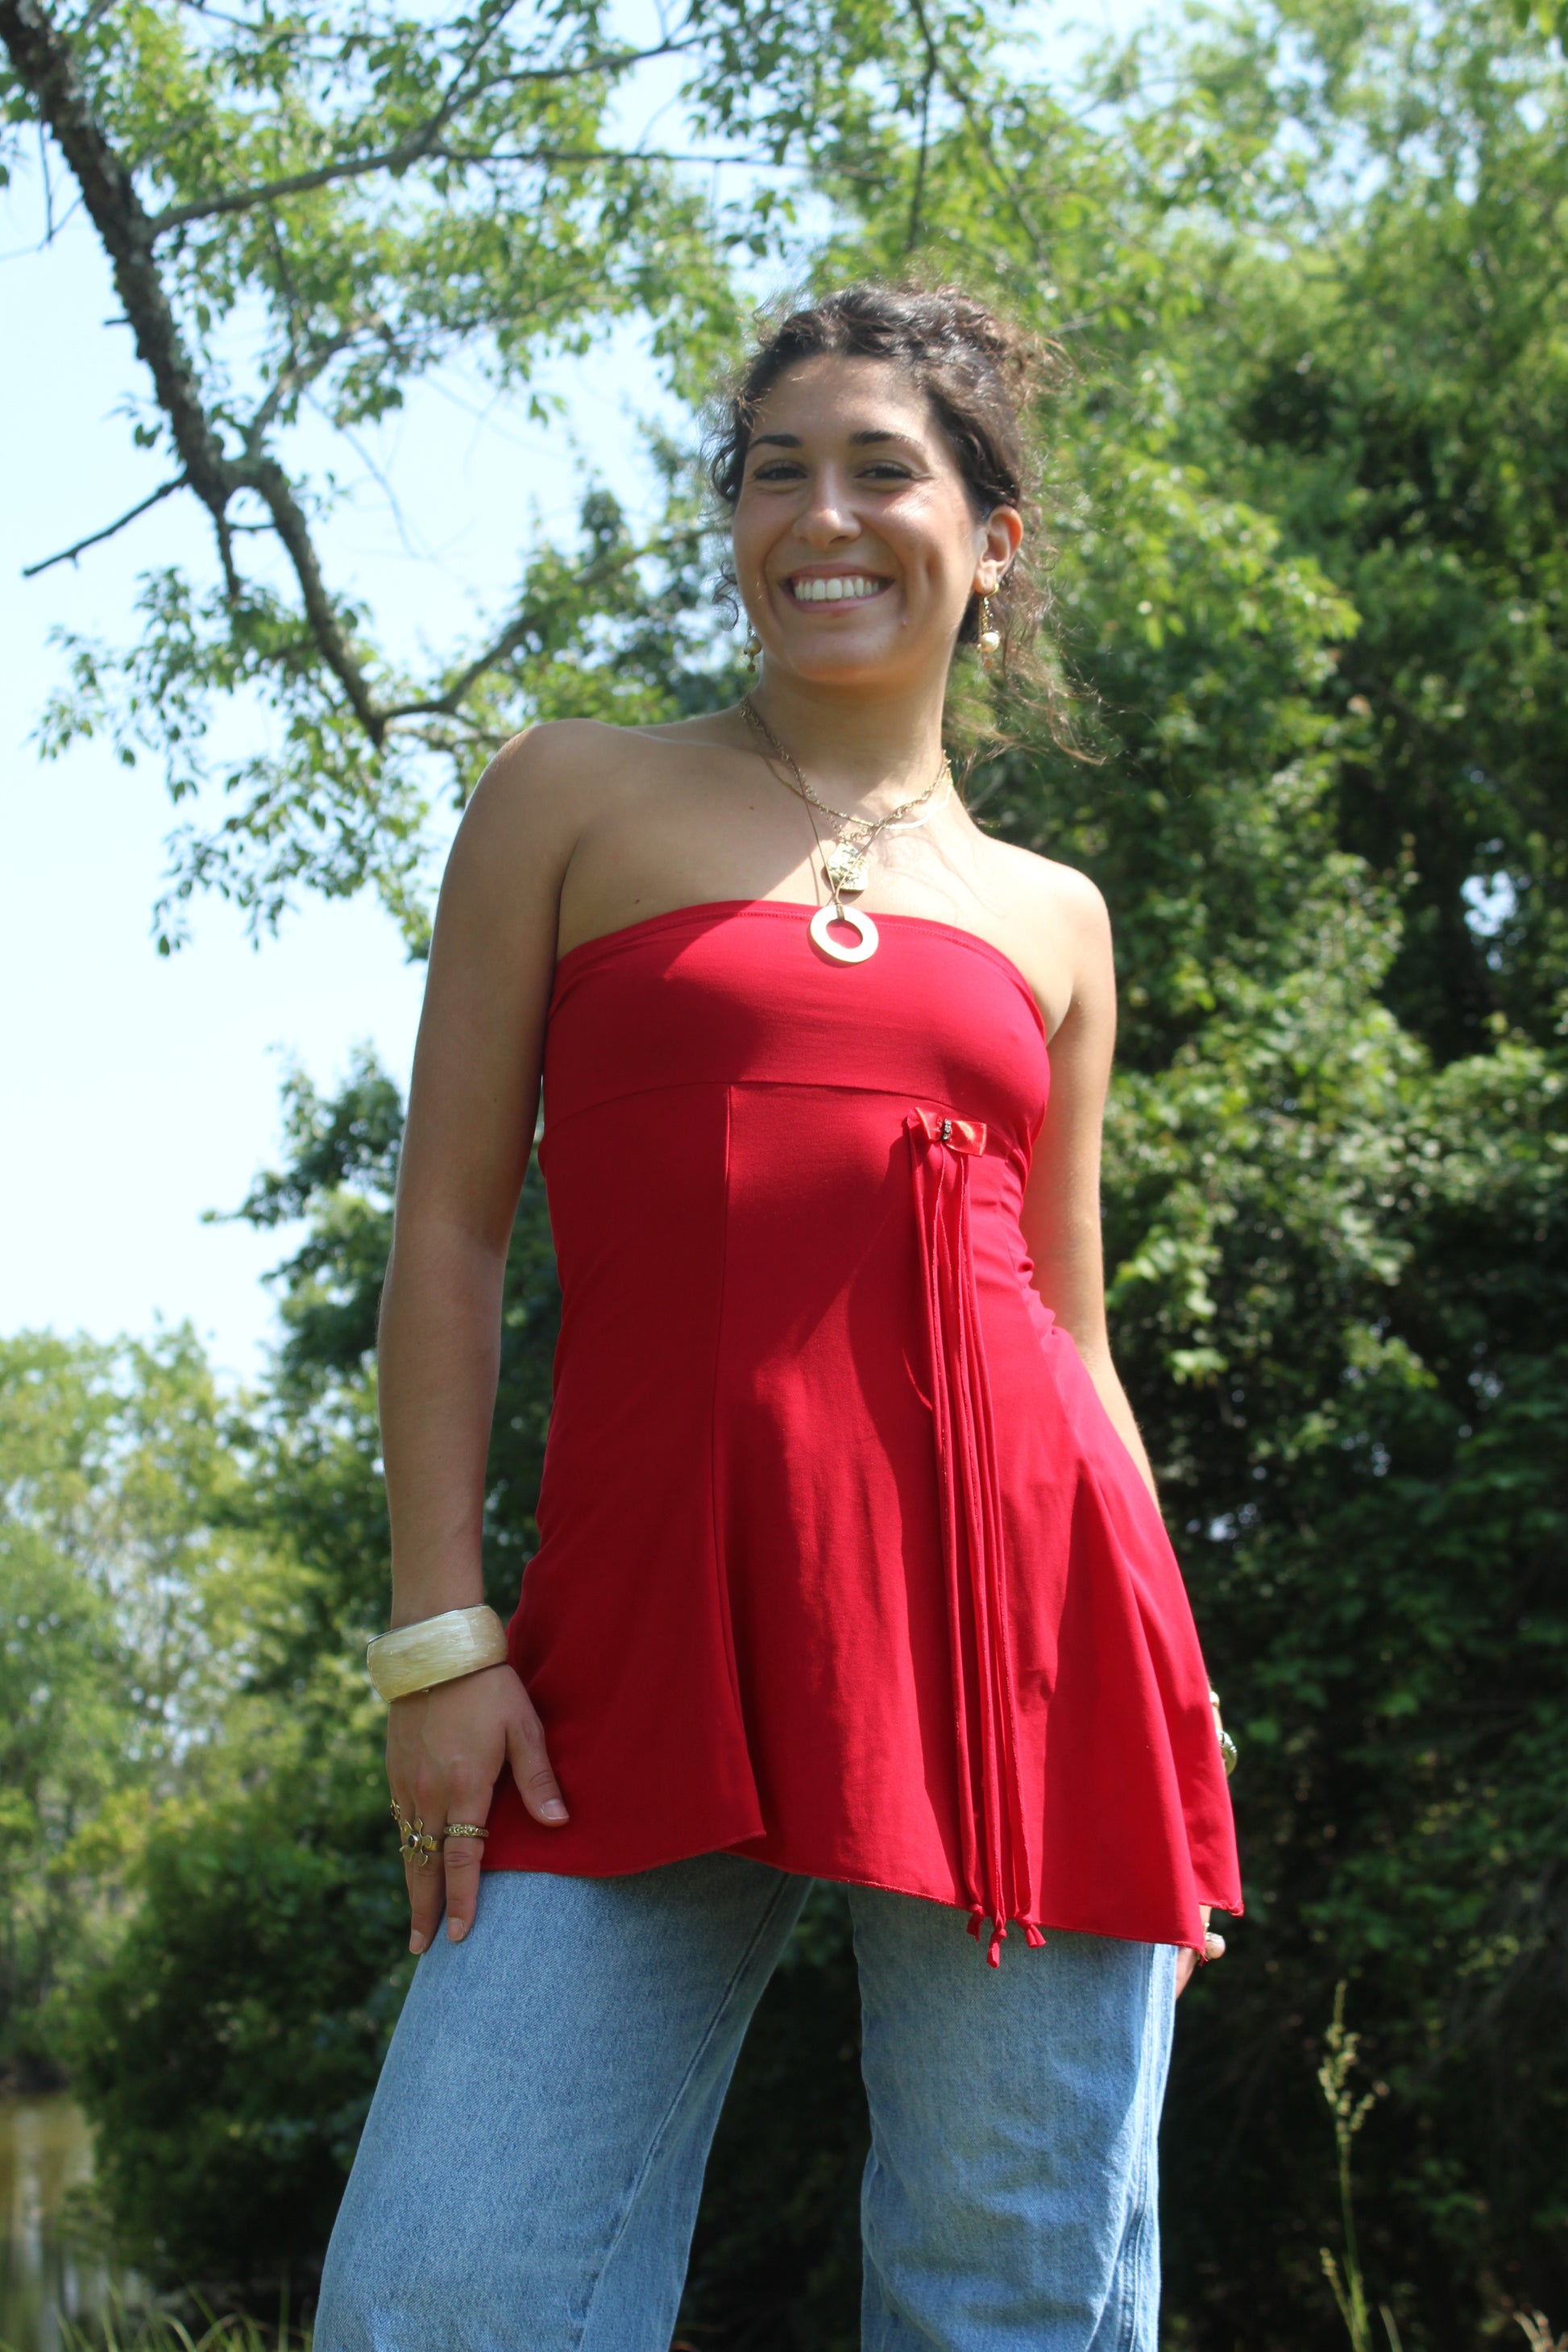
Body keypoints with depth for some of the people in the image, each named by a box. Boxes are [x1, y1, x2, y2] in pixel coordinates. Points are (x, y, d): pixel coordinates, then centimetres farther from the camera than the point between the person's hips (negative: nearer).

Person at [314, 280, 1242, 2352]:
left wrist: (1169, 1692, 9)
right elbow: (451, 1226, 5)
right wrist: (439, 1631, -4)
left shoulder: (1053, 922, 17)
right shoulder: (576, 801, 11)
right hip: (649, 1638, -1)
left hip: (1008, 1616, 2)